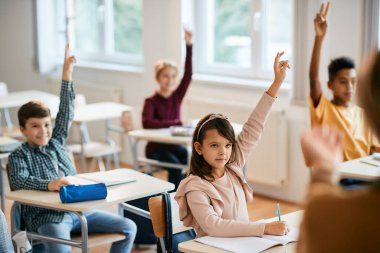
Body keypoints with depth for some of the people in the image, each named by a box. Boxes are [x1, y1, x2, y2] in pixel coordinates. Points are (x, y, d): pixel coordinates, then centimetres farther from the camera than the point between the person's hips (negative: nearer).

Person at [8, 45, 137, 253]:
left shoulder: (56, 142, 16)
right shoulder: (19, 155, 1)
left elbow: (66, 113, 12)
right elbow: (18, 180, -18)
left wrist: (67, 74, 5)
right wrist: (49, 184, -34)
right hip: (46, 216, -6)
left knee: (128, 228, -2)